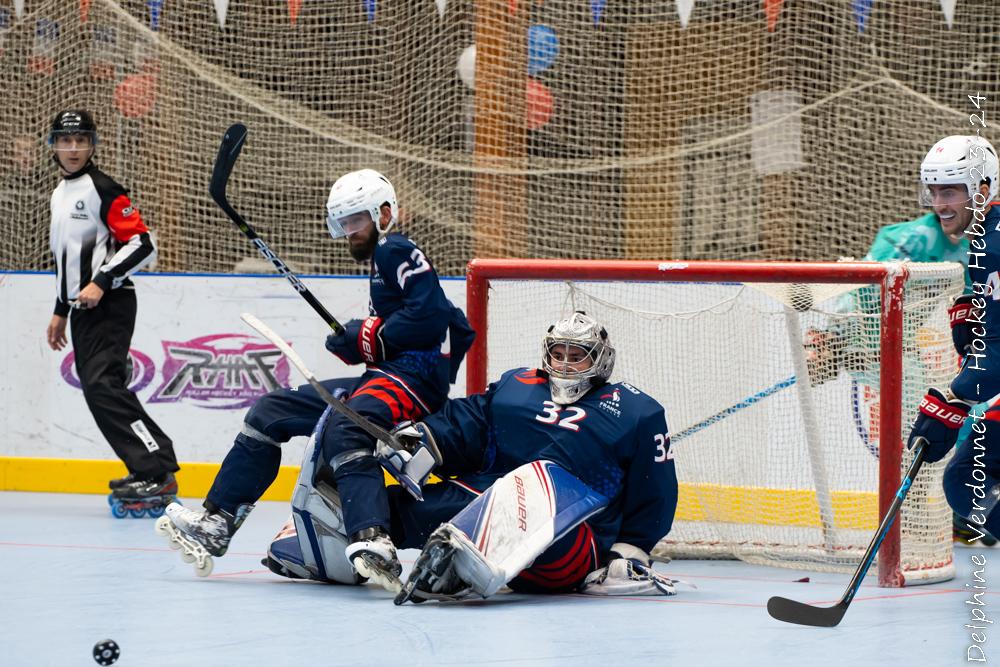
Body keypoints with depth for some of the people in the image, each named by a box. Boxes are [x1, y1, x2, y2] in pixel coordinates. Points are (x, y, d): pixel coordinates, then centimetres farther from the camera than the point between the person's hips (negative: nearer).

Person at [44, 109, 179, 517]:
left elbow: (141, 245, -16)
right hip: (83, 309, 9)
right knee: (97, 391, 5)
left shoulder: (102, 189, -9)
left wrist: (101, 283, -21)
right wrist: (61, 311, 26)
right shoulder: (60, 194, 19)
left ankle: (157, 475, -23)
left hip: (110, 304, -9)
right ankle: (148, 473, 9)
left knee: (102, 385, -20)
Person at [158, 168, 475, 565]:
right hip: (382, 376, 11)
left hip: (414, 377, -11)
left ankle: (372, 543, -57)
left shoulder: (394, 251, -4)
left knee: (344, 430, -39)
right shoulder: (378, 259, 25)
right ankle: (216, 523, 11)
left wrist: (369, 337, -11)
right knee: (270, 412, 11)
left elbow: (432, 314, -18)